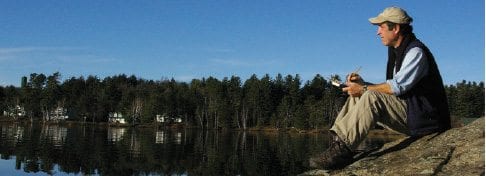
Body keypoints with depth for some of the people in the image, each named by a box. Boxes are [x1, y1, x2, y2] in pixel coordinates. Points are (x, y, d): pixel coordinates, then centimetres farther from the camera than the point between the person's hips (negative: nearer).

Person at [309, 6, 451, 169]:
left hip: (423, 116, -10)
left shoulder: (416, 52, -13)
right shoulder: (397, 52, 17)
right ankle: (337, 141, -13)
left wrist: (364, 88, -15)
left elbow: (397, 87, -22)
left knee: (371, 97, -29)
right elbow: (389, 90, 13)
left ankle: (342, 149, -35)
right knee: (357, 97, 2)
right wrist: (363, 83, -2)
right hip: (406, 113, 10)